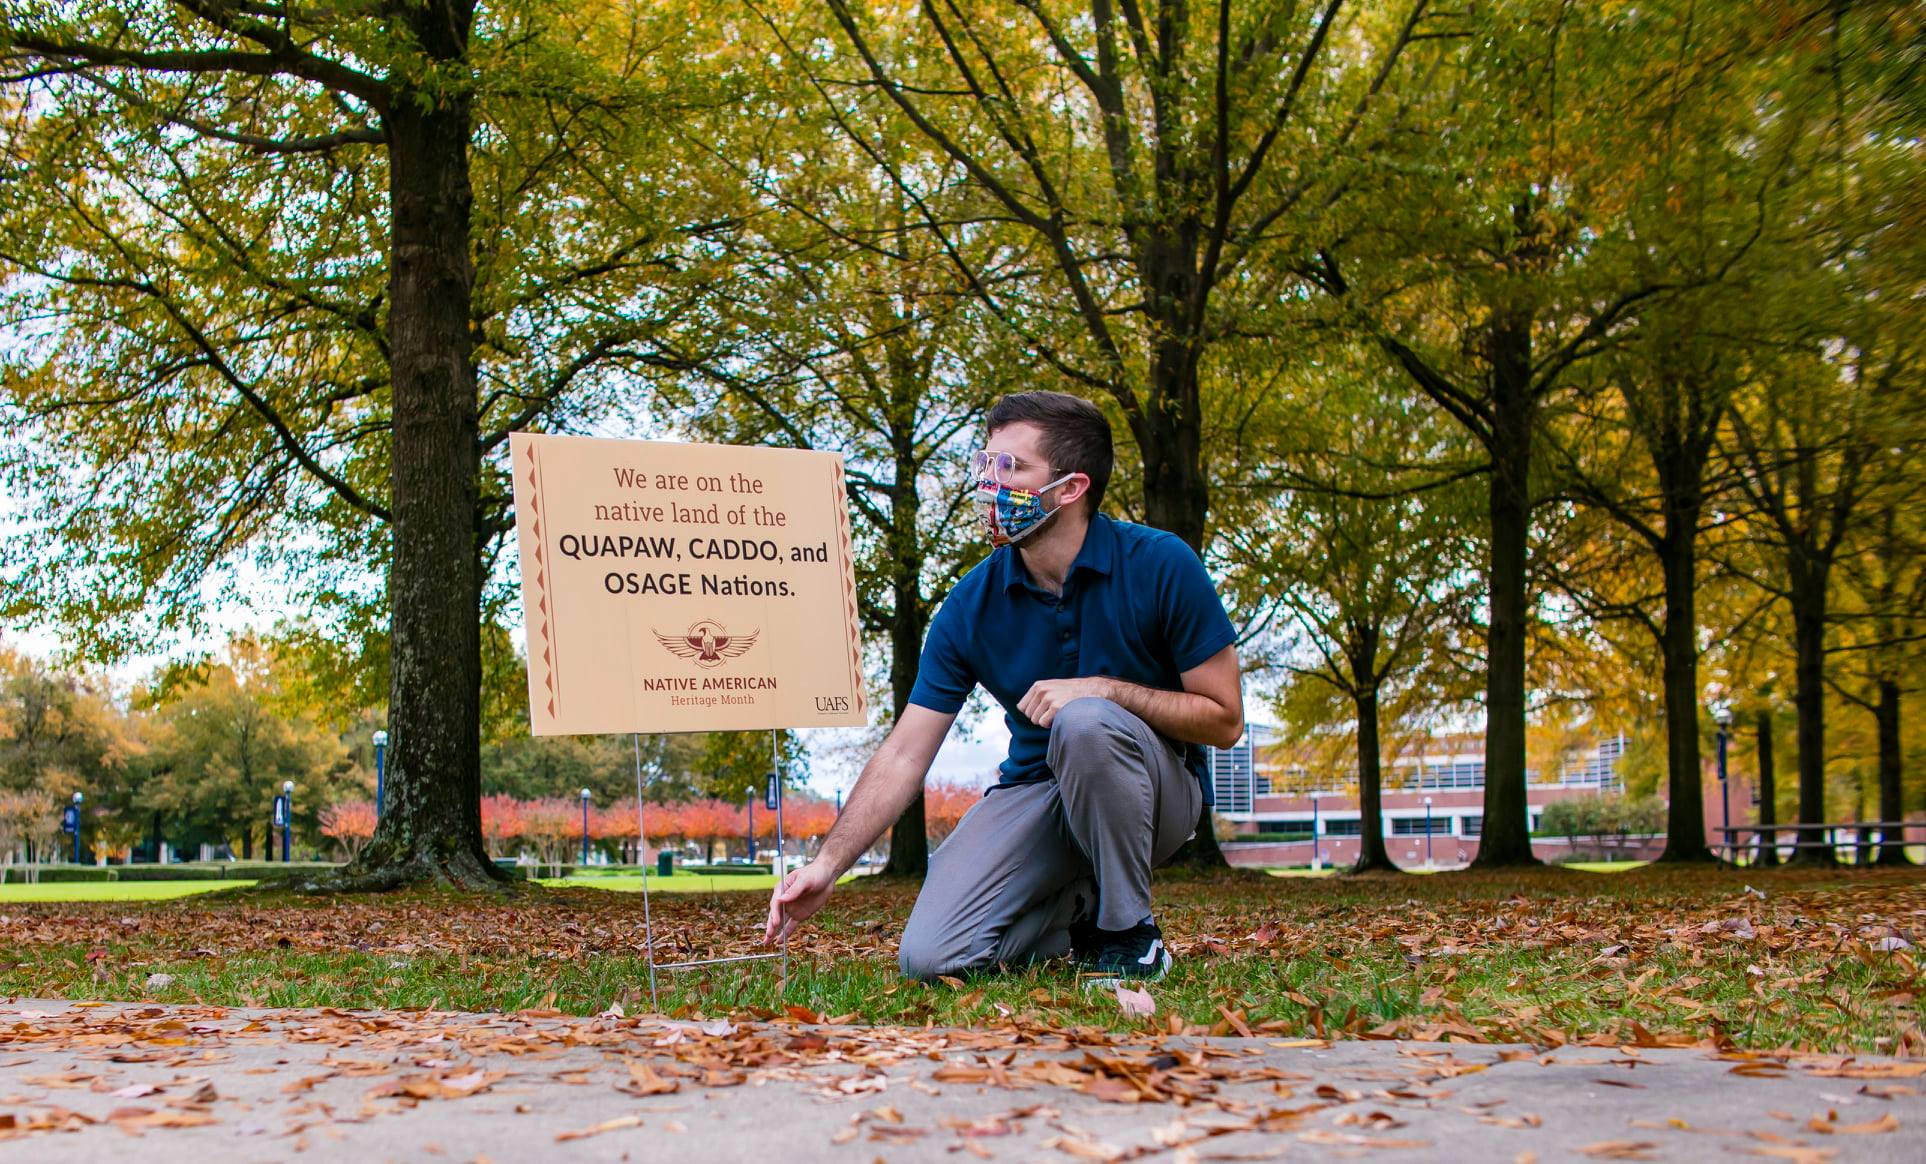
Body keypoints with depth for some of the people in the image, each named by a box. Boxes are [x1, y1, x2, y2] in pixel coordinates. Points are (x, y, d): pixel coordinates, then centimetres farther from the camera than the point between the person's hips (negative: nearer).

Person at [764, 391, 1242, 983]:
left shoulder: (1159, 566, -16)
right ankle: (1080, 909, 11)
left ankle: (1129, 931, -15)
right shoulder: (972, 604, -8)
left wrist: (1106, 689, -26)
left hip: (1155, 790, -2)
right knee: (931, 957, -18)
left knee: (1084, 722, -37)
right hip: (1035, 790, 3)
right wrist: (827, 864, -19)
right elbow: (904, 755, -8)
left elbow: (1224, 719, -12)